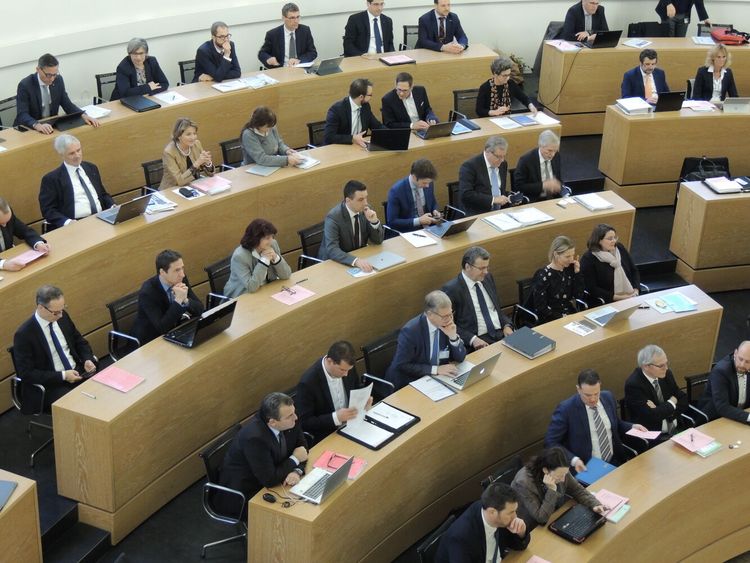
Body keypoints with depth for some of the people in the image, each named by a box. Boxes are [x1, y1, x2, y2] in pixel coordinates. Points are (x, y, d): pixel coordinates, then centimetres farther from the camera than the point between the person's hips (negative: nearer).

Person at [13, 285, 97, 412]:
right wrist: (62, 376, -20)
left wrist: (87, 360, -5)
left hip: (77, 371, 6)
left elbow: (80, 342, 16)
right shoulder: (24, 334, -16)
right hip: (50, 384, -6)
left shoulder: (63, 317, 1)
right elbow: (26, 373, -15)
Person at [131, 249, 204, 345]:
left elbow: (200, 309, -5)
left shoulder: (181, 279, -10)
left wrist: (185, 300, -26)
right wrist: (178, 301, -35)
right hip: (150, 339, -6)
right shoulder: (147, 292, -26)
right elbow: (162, 328, -28)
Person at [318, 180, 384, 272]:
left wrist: (374, 221, -18)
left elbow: (378, 240, 0)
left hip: (361, 257, 5)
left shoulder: (366, 210, -6)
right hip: (337, 262, -5)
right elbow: (332, 250, -30)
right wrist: (356, 261, -44)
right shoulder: (333, 217, -21)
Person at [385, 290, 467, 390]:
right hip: (409, 384, -6)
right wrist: (435, 369, -25)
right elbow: (402, 365, -22)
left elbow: (460, 358, -1)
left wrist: (453, 337, -19)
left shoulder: (447, 324, -7)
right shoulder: (410, 331, -23)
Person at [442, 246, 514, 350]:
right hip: (479, 339, -6)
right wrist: (472, 339, -20)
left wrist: (507, 325, 3)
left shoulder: (488, 278, 12)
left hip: (501, 333, 6)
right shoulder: (452, 289, -8)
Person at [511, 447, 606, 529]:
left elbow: (578, 490, 0)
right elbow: (541, 518, -29)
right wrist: (551, 490, -35)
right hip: (533, 530, -7)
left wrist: (595, 504, -17)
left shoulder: (560, 471, -15)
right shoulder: (524, 482, -32)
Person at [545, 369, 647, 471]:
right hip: (586, 467, -5)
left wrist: (632, 427, 3)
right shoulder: (566, 409, -12)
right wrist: (573, 460, -22)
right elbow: (550, 442, -10)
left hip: (614, 462, 5)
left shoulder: (608, 398, 5)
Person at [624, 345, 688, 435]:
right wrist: (672, 403, -7)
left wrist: (661, 410, -11)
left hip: (677, 429, 7)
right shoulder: (633, 384, -16)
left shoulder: (666, 374, 2)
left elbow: (684, 401, 7)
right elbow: (651, 416, -22)